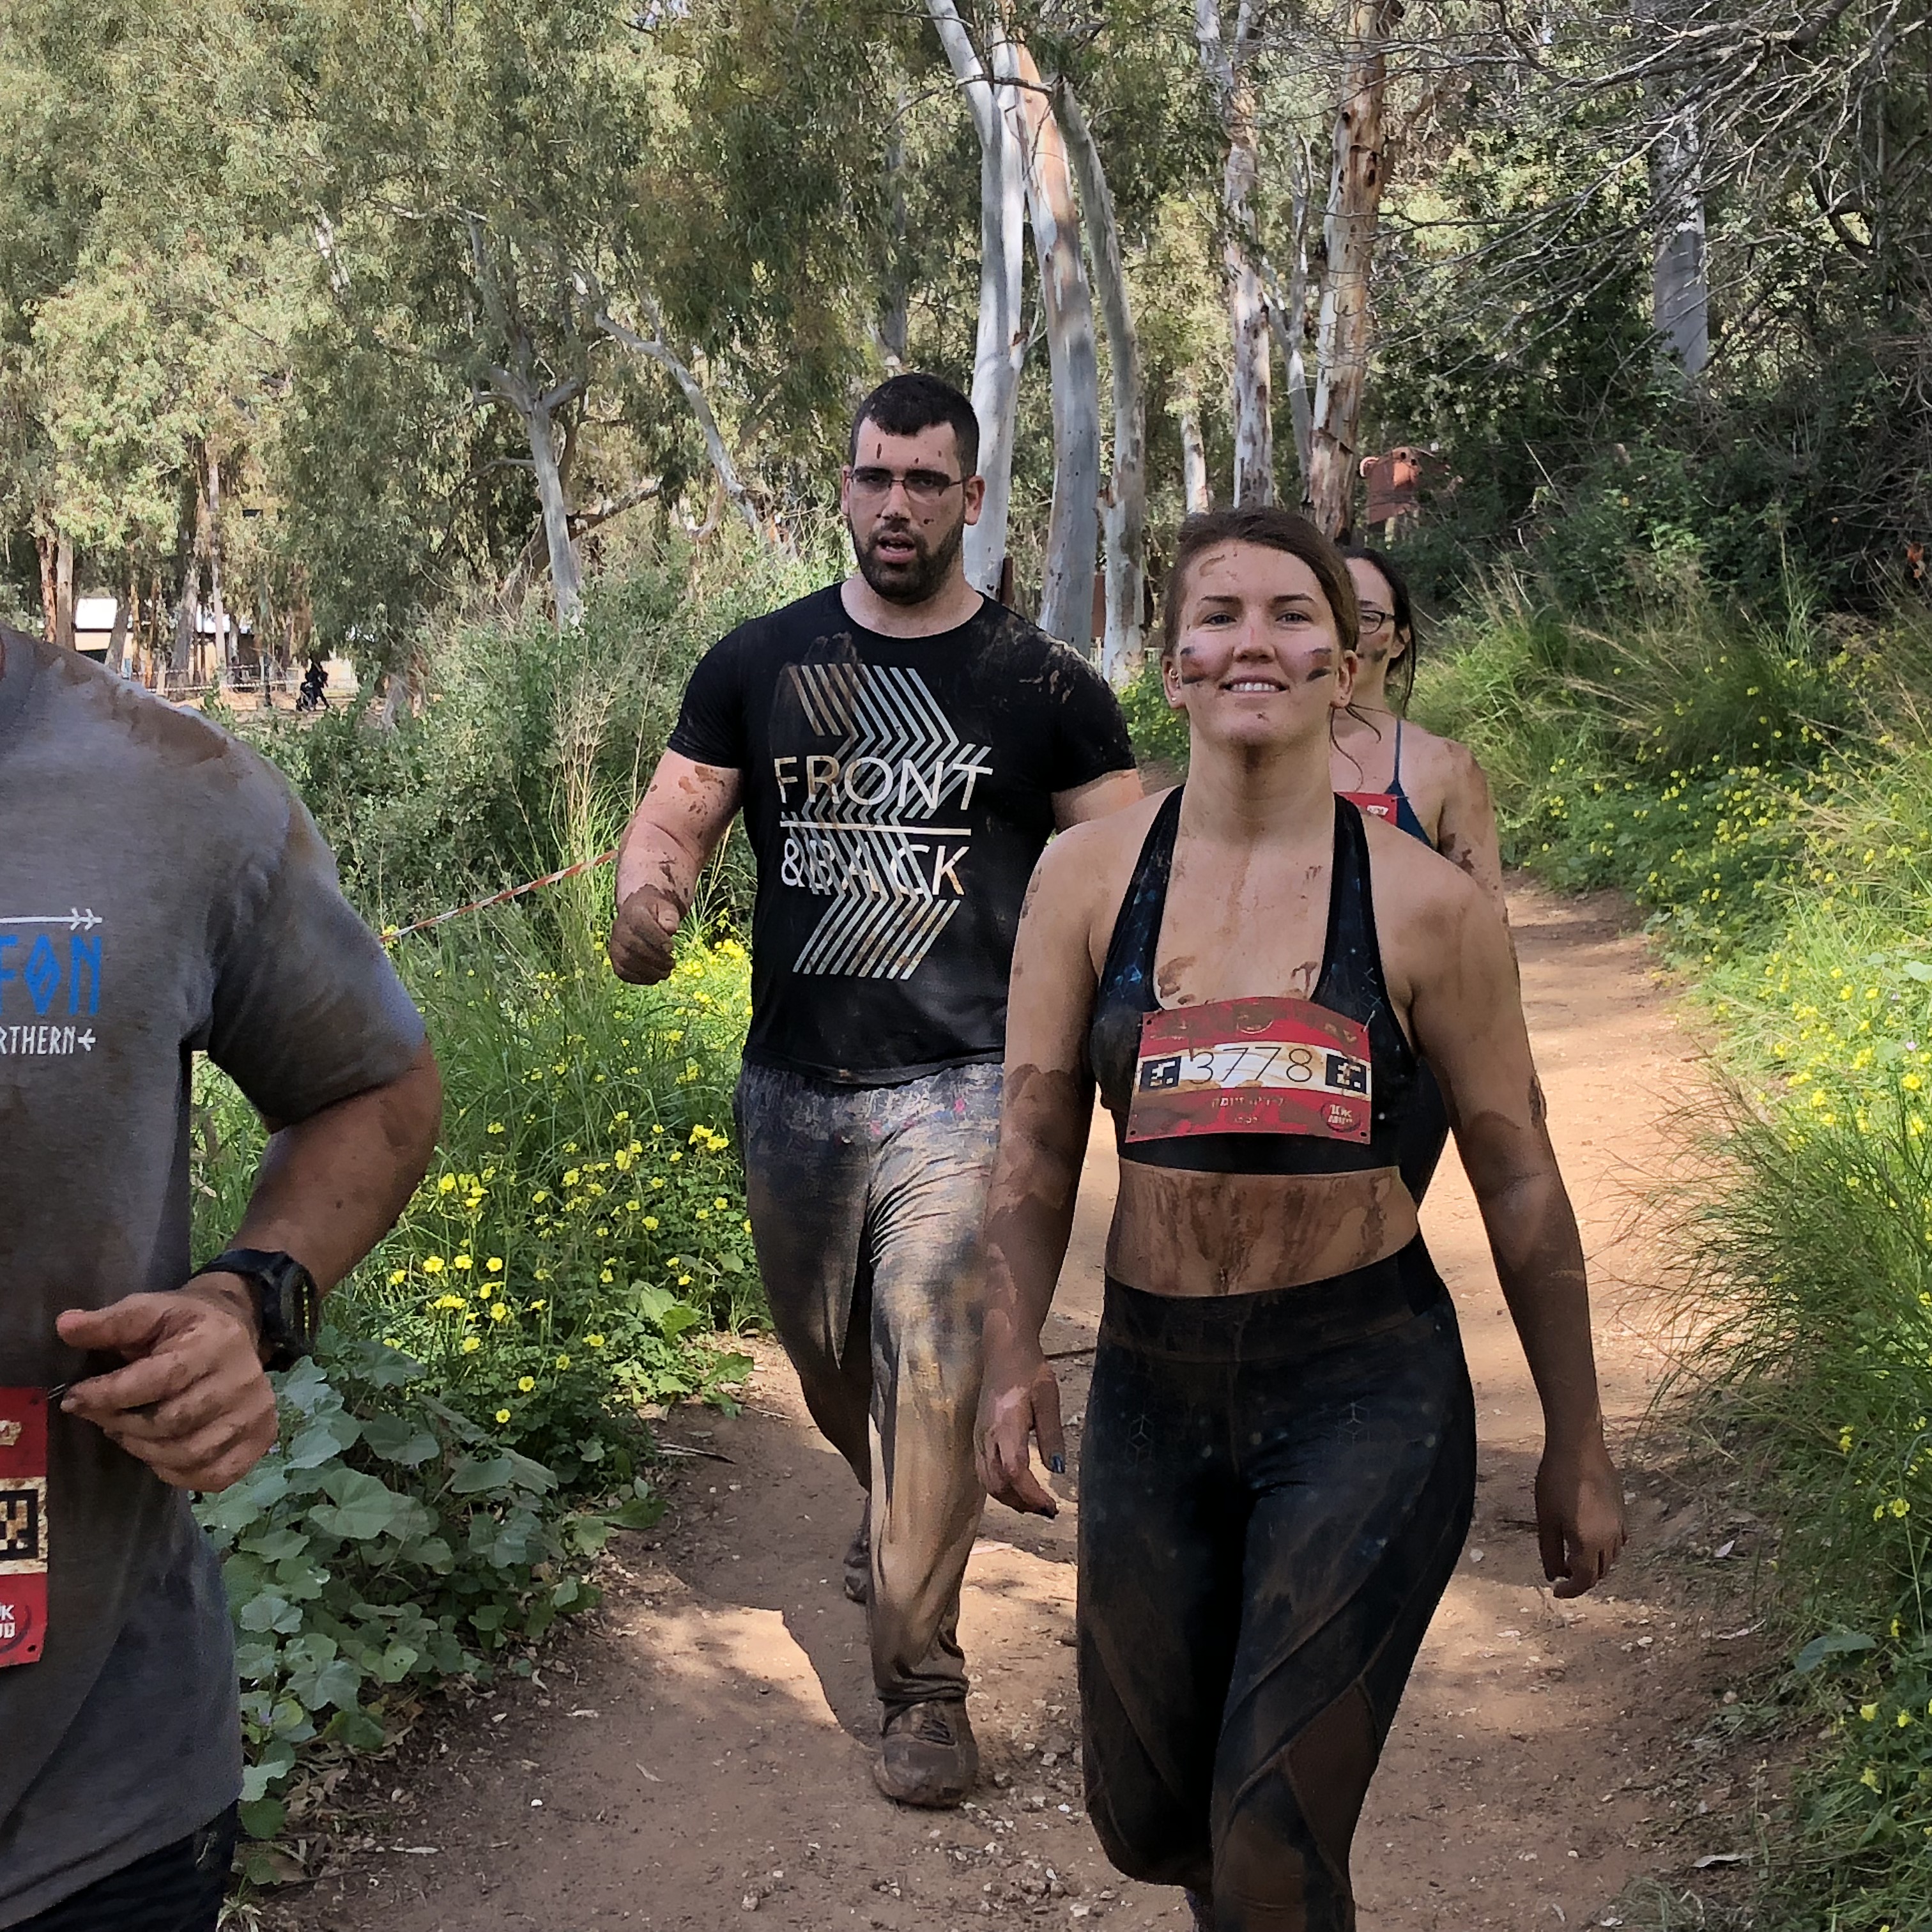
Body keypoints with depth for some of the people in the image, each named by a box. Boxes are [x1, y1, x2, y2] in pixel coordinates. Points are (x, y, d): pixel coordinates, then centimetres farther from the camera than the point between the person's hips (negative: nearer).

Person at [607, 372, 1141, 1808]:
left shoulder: (1041, 685, -1)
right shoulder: (760, 665, 5)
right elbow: (677, 812, 3)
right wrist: (647, 892, -21)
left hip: (961, 1084, -3)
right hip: (794, 1083, 4)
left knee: (933, 1365, -11)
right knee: (827, 1358, 20)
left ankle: (923, 1683, 1)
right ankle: (899, 1502, 52)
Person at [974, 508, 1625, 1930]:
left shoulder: (1425, 905, -6)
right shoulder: (1088, 878, -1)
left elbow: (1519, 1183, 2)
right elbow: (1037, 1143, 4)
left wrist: (1578, 1447, 7)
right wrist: (1014, 1359, -10)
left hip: (1369, 1389, -3)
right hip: (1151, 1383, 3)